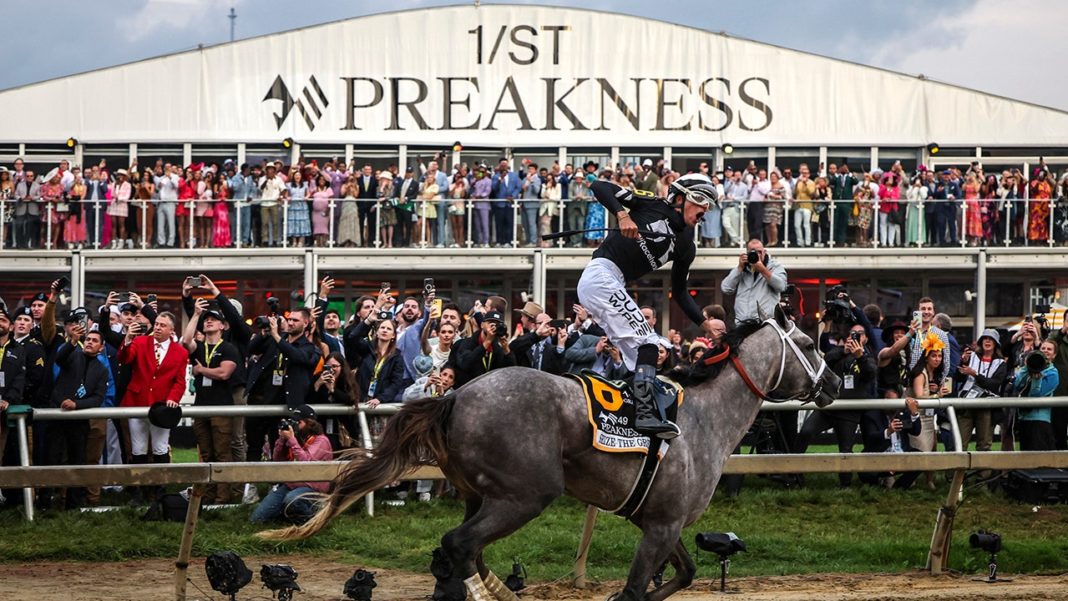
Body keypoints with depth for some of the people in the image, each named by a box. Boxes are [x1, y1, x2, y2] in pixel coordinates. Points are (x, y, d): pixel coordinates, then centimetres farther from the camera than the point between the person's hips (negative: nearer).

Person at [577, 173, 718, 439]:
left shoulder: (685, 246, 16)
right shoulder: (654, 206, -2)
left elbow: (679, 292, 21)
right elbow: (599, 187, -7)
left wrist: (705, 322, 10)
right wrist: (623, 215, -23)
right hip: (602, 274, -9)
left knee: (637, 356, 3)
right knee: (647, 342, -17)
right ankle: (645, 413, -26)